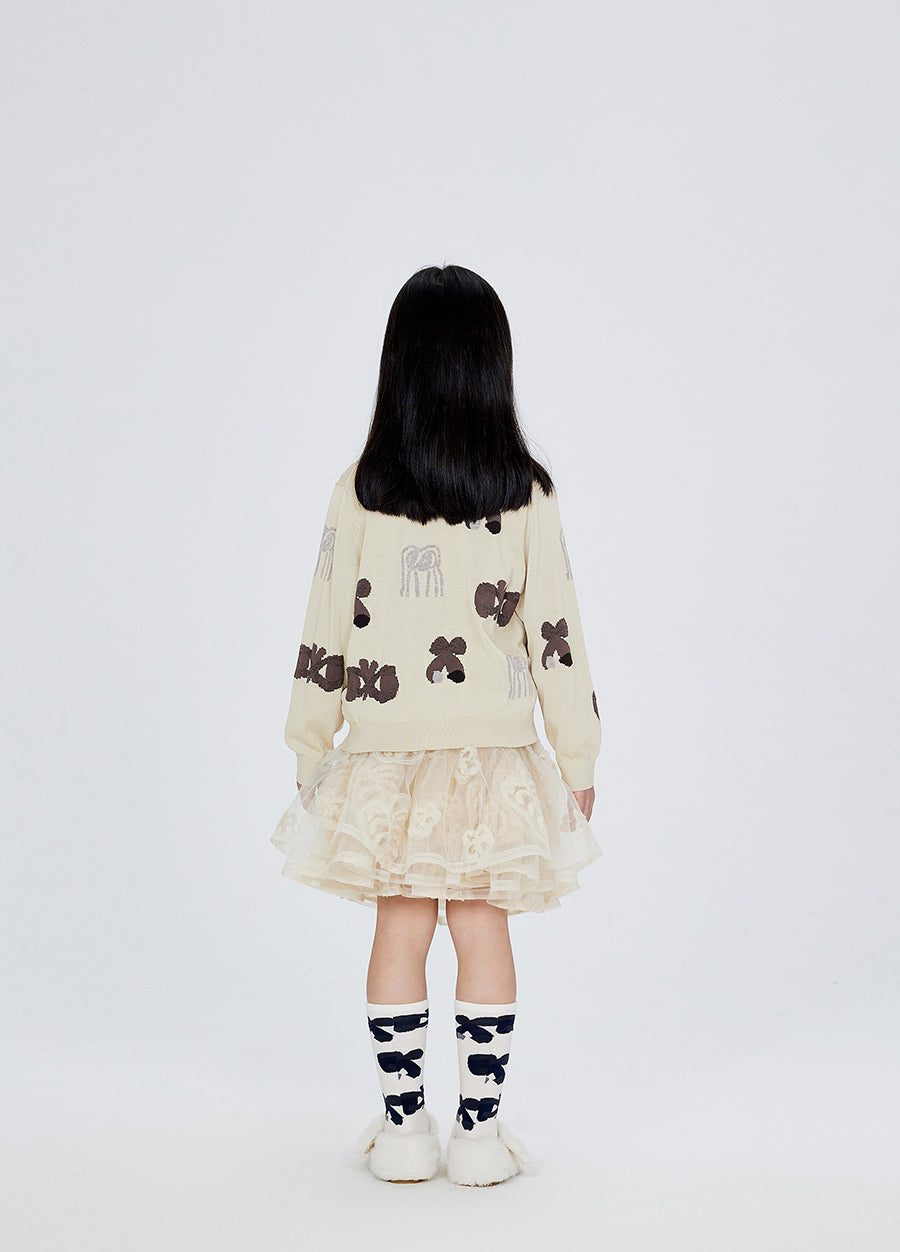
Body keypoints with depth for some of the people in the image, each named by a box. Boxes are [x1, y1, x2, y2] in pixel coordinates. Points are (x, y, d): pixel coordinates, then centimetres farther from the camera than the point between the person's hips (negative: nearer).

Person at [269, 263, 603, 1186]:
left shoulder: (360, 489, -5)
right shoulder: (524, 495, -7)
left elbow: (325, 635, -2)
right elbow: (556, 635, -5)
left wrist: (310, 749, 9)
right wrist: (578, 758, 4)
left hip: (387, 753, 1)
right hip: (495, 753, 0)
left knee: (400, 930, 10)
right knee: (482, 929, 8)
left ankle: (403, 1127, 16)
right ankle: (481, 1130, 14)